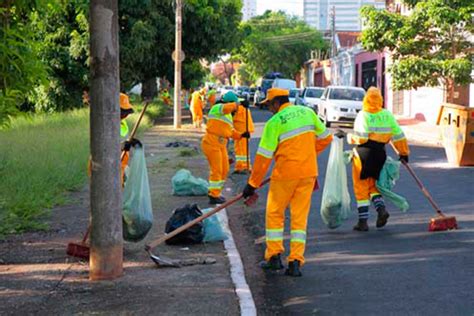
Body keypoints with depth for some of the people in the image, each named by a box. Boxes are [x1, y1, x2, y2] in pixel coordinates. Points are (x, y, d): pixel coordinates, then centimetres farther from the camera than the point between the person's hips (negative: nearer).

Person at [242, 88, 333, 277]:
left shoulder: (274, 122, -9)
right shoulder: (308, 113, 5)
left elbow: (264, 157, -9)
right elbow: (325, 138, 14)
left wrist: (252, 184, -3)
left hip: (285, 174, -4)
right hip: (308, 173, 4)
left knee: (274, 214, 13)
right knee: (300, 217, 9)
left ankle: (274, 256, 12)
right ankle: (296, 262, 4)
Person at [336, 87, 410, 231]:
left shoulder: (363, 116, -11)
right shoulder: (387, 115, 5)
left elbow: (360, 138, -18)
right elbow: (398, 135, 10)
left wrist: (346, 135, -3)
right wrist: (404, 153, 20)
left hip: (363, 153, -5)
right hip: (380, 154, 5)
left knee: (361, 187, 4)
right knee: (373, 185, 20)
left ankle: (363, 221, 4)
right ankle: (381, 208, -5)